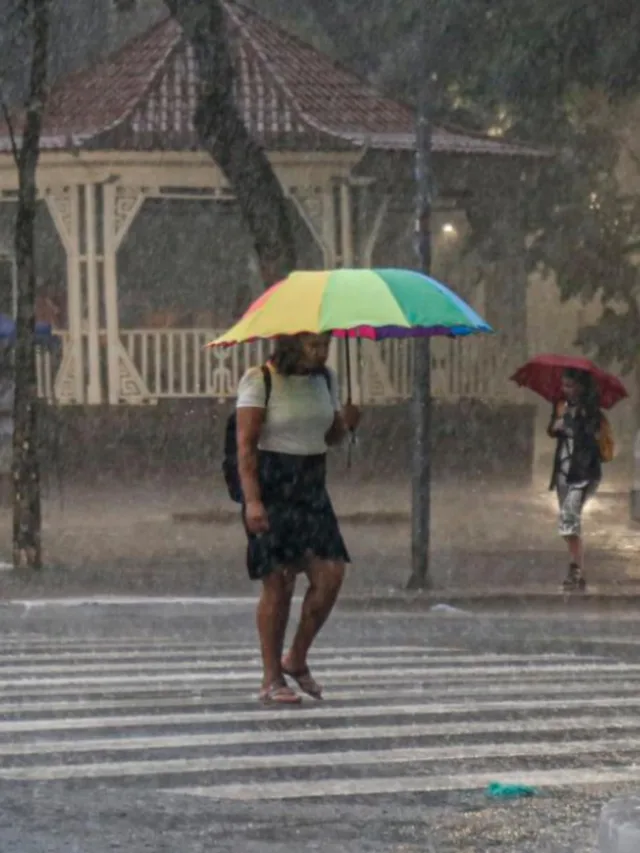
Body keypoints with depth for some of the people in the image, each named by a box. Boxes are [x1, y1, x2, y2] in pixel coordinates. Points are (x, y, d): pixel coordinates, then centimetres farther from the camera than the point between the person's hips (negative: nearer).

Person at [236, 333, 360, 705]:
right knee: (278, 584, -6)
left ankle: (297, 660, 13)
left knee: (330, 576, -6)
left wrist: (345, 424, -4)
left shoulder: (326, 378, 10)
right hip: (272, 490, -6)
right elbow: (246, 445, -13)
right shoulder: (259, 381, -9)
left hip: (312, 488, 6)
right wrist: (252, 500, -21)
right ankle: (272, 680, 3)